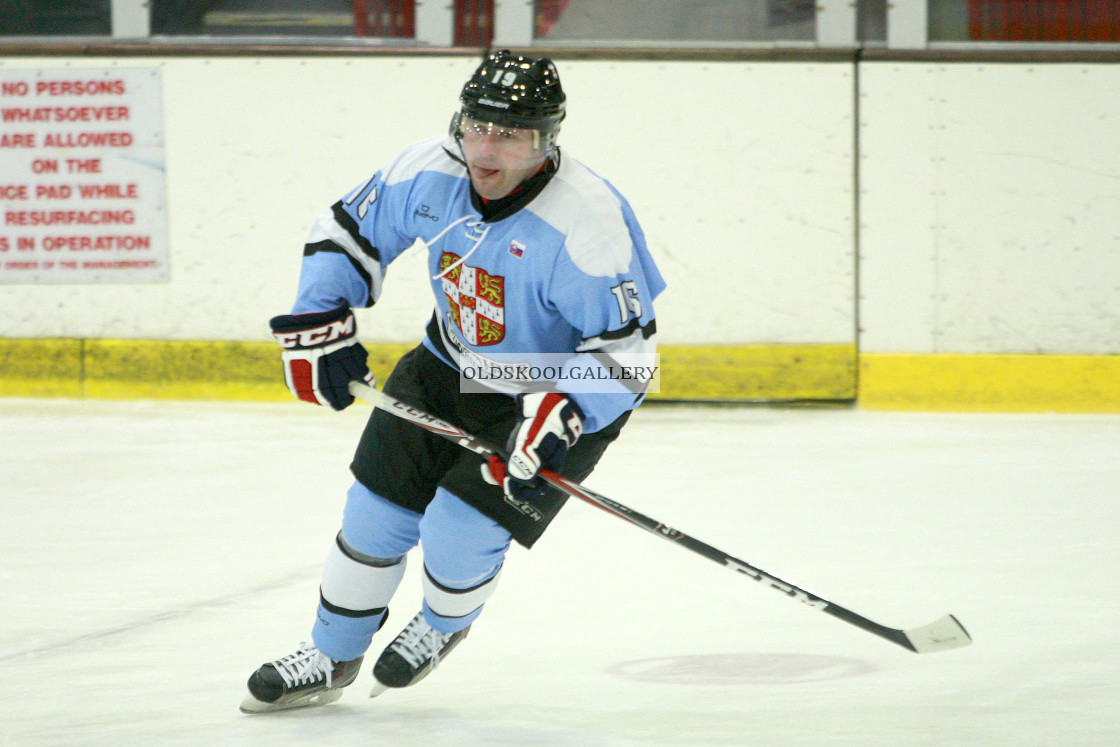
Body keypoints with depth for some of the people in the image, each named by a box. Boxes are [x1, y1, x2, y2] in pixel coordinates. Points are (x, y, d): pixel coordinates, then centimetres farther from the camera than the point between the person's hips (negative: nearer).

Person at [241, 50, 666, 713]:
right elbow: (348, 234, 2)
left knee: (463, 531, -13)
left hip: (565, 391, -5)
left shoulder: (586, 224, -33)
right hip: (449, 367, 6)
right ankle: (331, 658, 28)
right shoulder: (429, 175, -16)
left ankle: (444, 626, 24)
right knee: (377, 511, 5)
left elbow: (628, 348, -28)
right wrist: (320, 323, -10)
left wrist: (561, 411, -42)